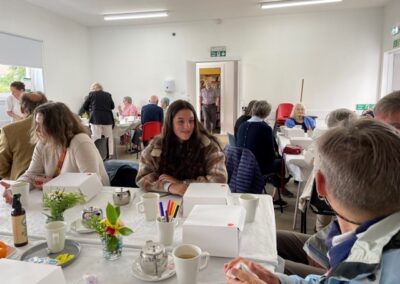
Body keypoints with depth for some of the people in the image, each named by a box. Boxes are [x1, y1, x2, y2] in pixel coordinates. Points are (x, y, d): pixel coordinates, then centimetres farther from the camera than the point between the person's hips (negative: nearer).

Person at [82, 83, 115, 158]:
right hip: (108, 118, 3)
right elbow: (112, 106, 17)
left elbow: (85, 107, 9)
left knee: (96, 138, -2)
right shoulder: (108, 95, 9)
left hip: (96, 118, -2)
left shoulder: (91, 94, 3)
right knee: (109, 137, 10)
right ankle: (110, 154, 12)